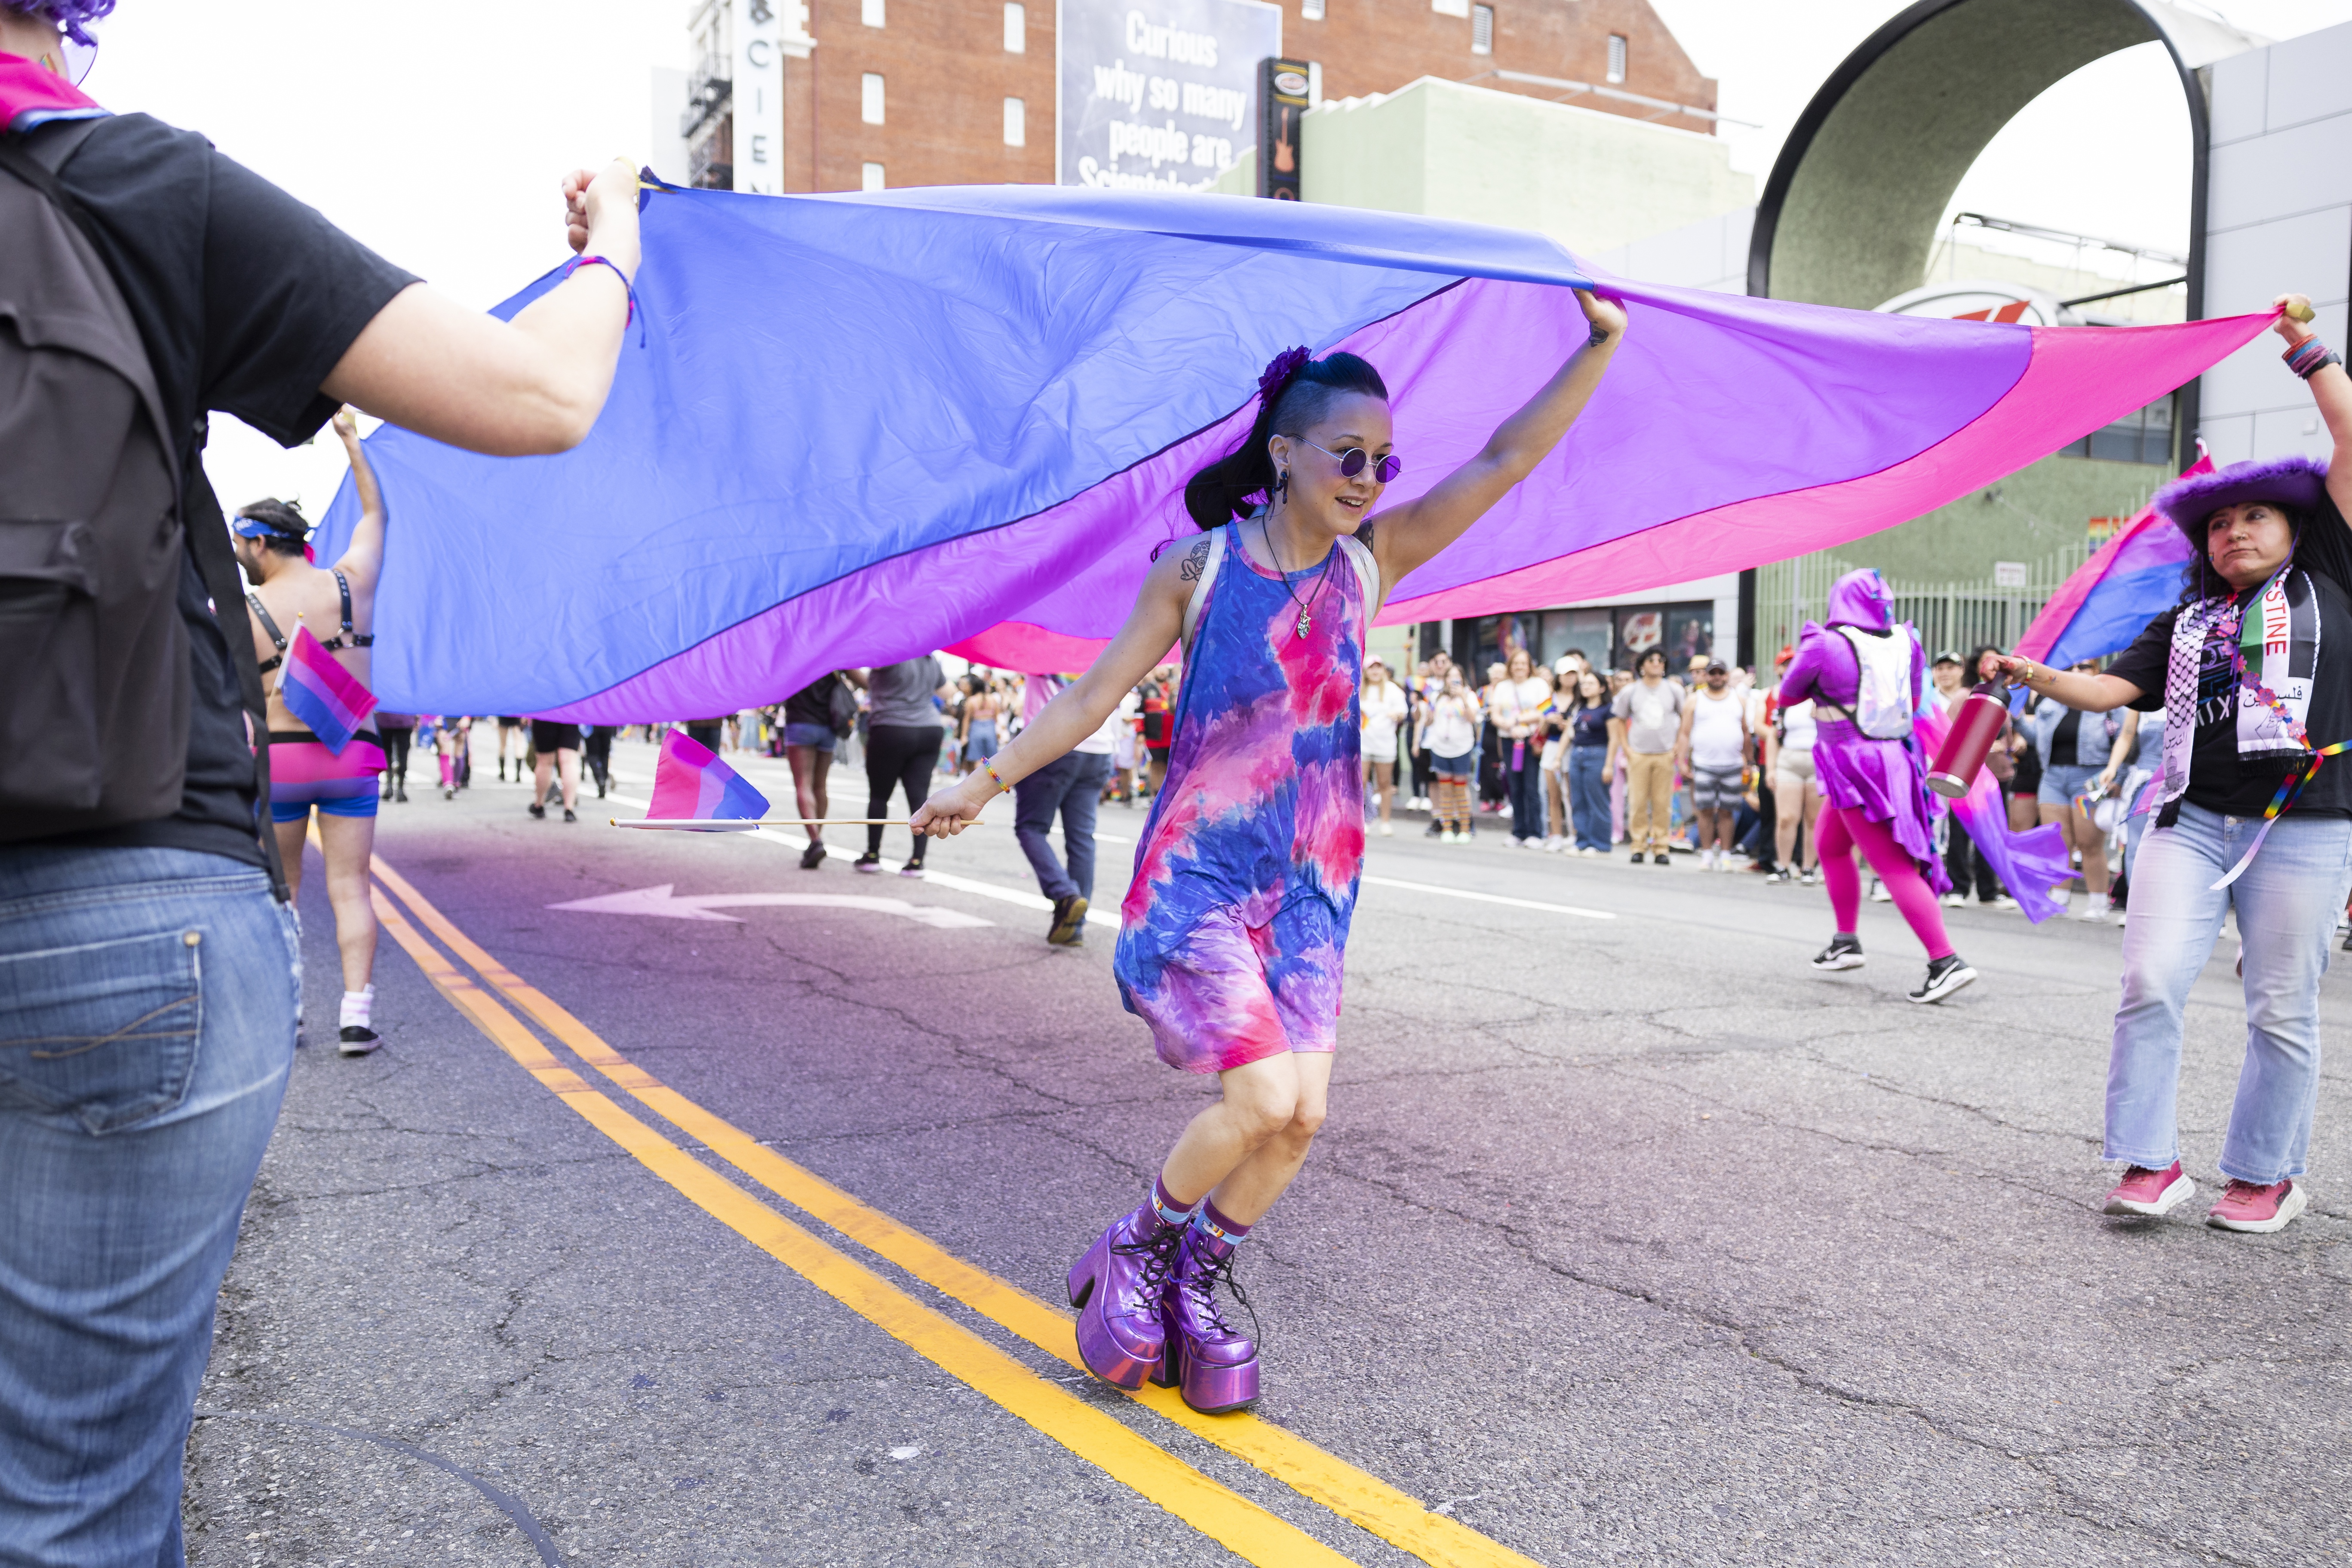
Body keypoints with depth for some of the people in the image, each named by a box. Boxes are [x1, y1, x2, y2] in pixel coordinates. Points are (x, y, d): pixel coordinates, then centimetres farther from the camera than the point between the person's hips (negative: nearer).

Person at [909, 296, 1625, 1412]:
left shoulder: (1369, 563, 4)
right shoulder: (1199, 566, -3)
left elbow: (1503, 462, -3)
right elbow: (1095, 694, 2)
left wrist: (1601, 346, -11)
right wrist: (989, 781, 3)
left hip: (1310, 885, 4)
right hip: (1196, 870, -4)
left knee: (1302, 1115, -1)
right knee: (1264, 1095, -16)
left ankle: (1196, 1290, 24)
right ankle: (1139, 1245, 13)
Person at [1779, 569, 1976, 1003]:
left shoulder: (1826, 644, -13)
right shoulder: (1905, 641, 3)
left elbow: (1787, 696, 2)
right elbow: (1915, 699, 17)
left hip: (1853, 765, -7)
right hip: (1893, 758, 8)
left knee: (1894, 866, -10)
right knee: (1831, 848, 25)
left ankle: (1946, 960, -17)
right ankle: (1846, 942, 33)